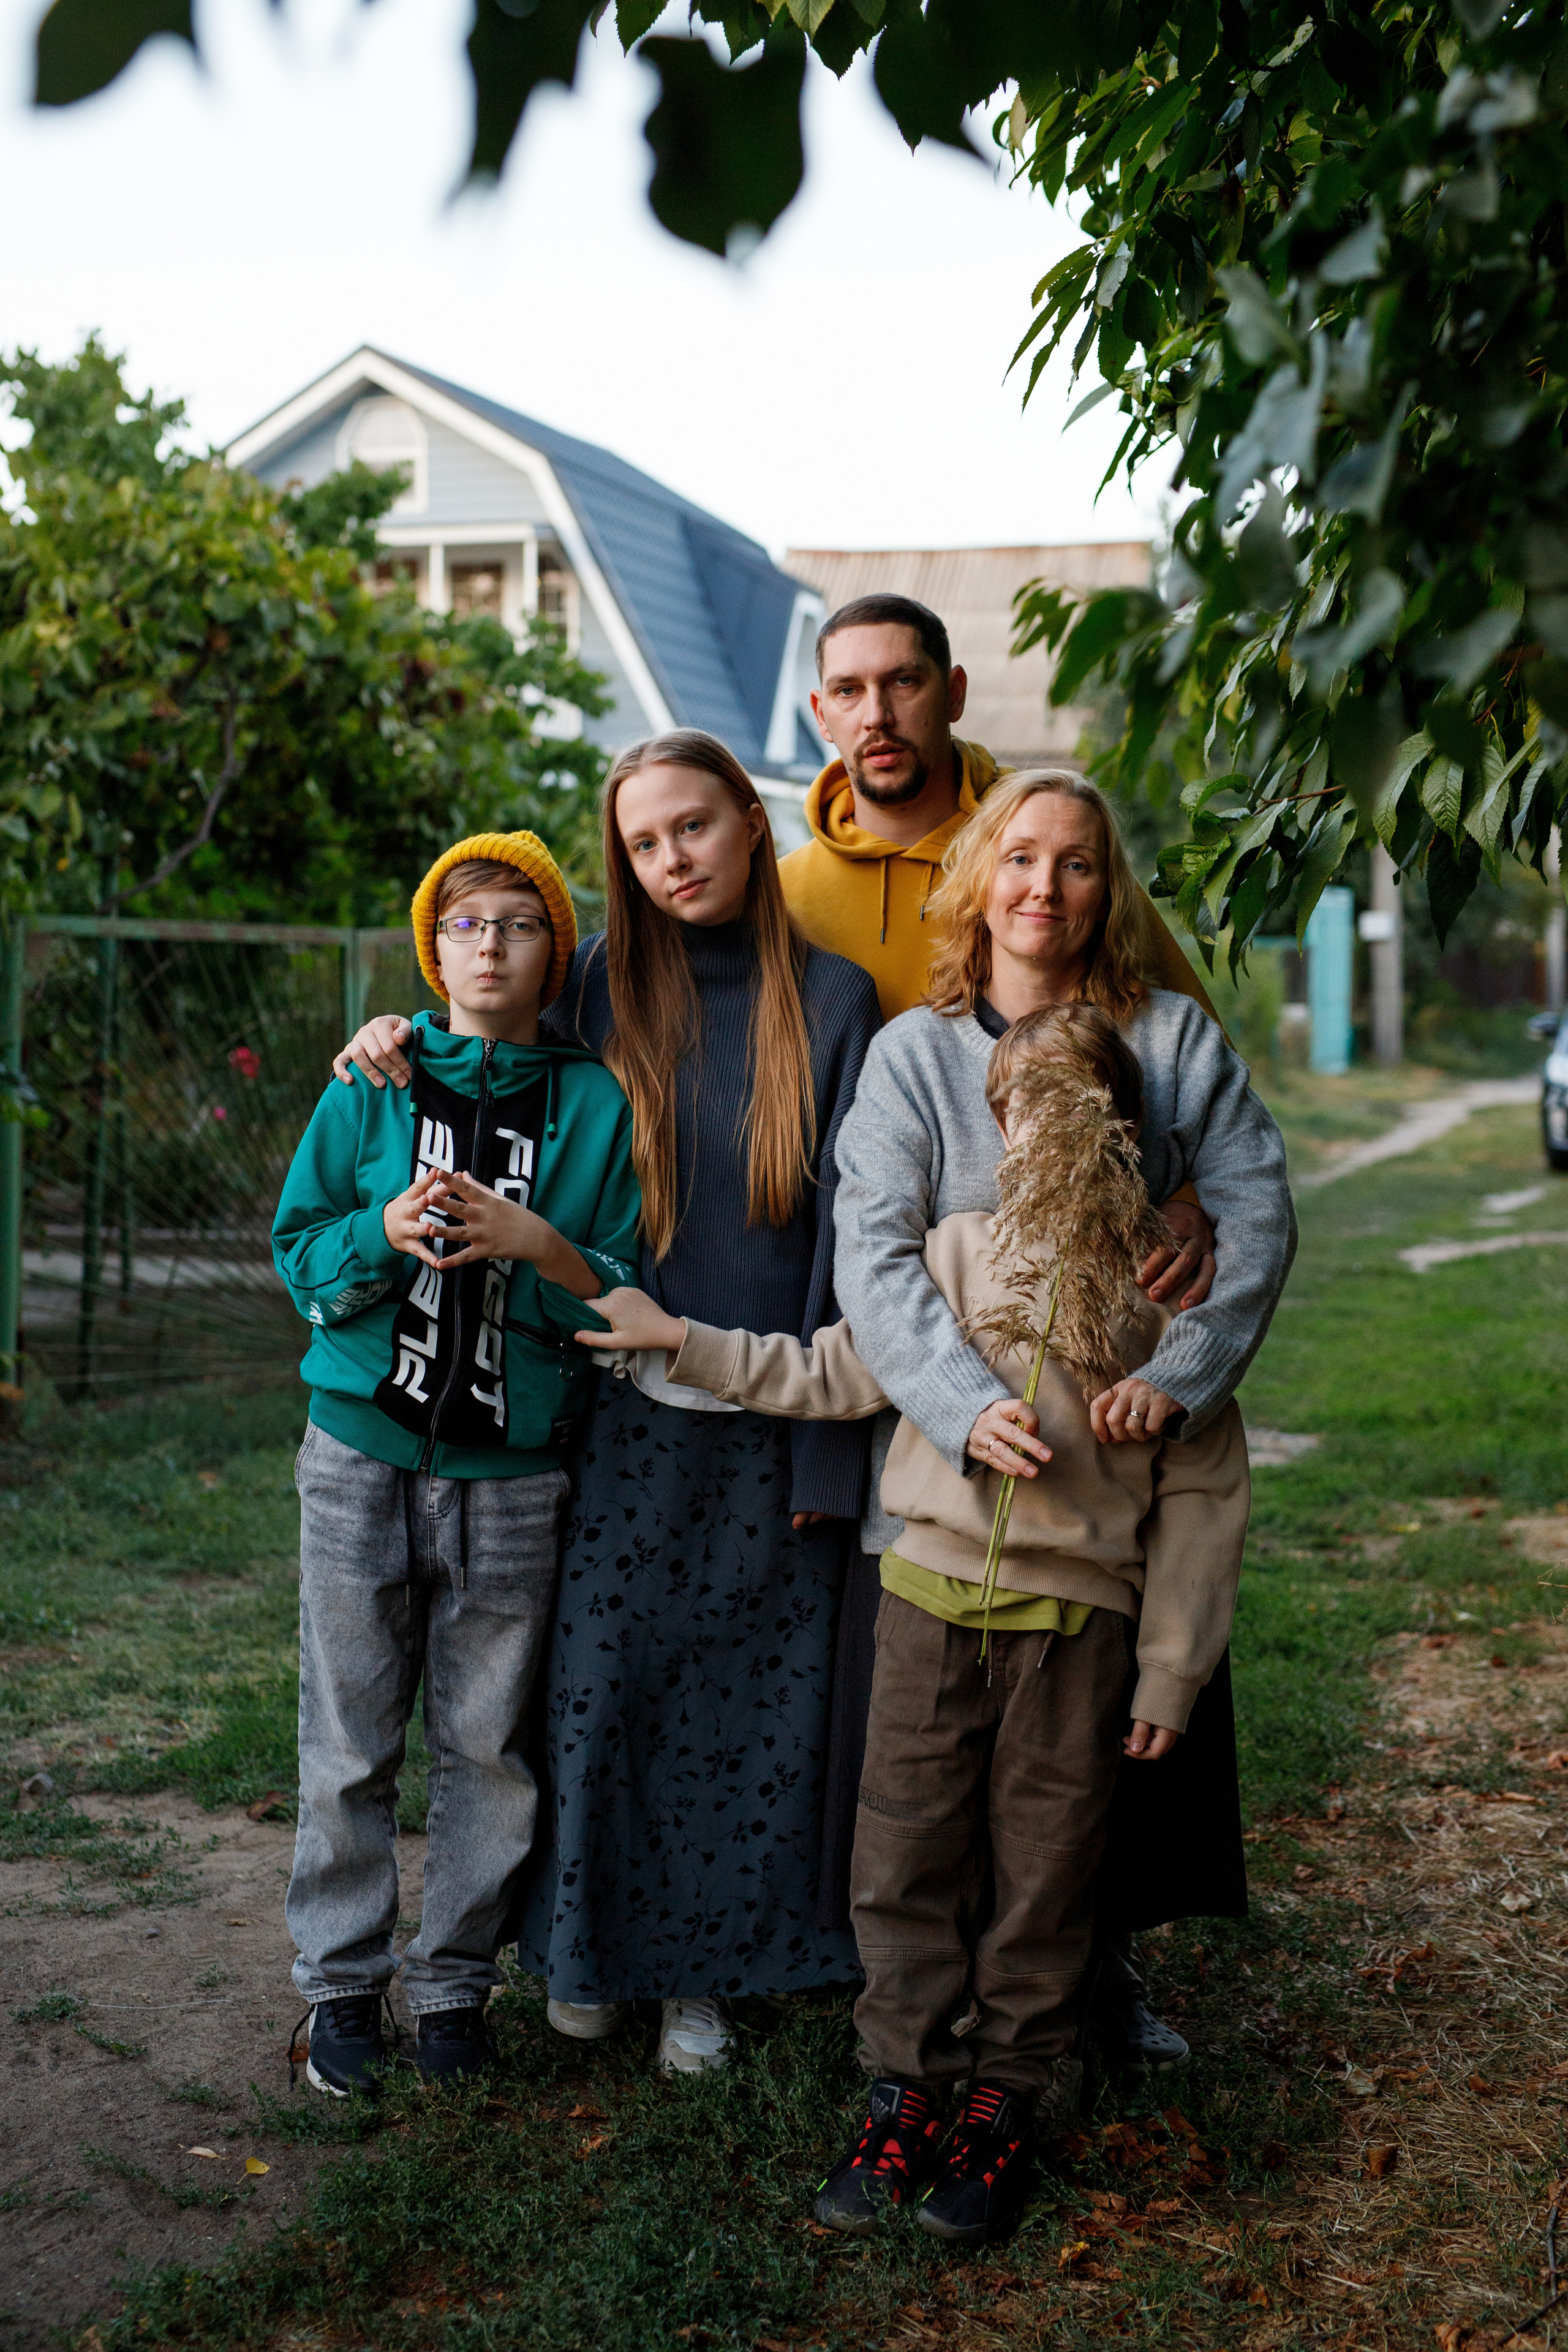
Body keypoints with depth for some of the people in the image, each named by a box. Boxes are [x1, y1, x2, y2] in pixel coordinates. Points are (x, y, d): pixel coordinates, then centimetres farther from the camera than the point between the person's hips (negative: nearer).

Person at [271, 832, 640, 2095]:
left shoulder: (595, 1105, 1)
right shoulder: (372, 1089, 4)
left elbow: (632, 1298, -1)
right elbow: (298, 1252, 5)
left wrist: (539, 1244, -19)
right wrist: (386, 1232, -15)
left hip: (512, 1474, 0)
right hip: (363, 1456, 1)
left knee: (488, 1743, 7)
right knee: (351, 1742, 8)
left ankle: (457, 1981, 24)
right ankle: (344, 1982, 23)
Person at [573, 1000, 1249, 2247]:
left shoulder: (1168, 1292, -3)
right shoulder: (956, 1254, 3)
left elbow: (1202, 1494, 0)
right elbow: (831, 1373, 12)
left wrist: (1172, 1669, 0)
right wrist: (681, 1338, 9)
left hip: (1078, 1628, -2)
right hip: (931, 1602, 2)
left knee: (1039, 1876, 8)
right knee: (907, 1859, 7)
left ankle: (1005, 2106, 25)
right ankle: (908, 2093, 23)